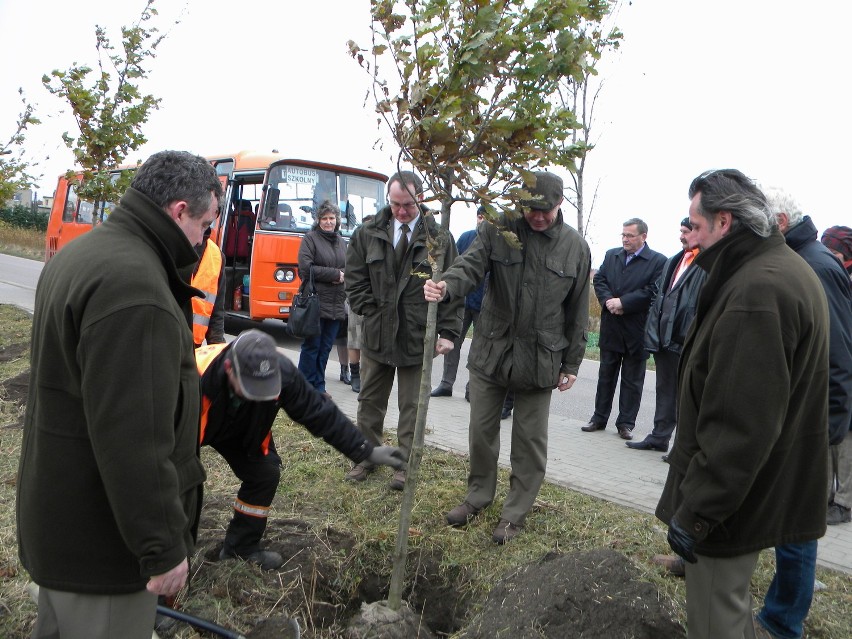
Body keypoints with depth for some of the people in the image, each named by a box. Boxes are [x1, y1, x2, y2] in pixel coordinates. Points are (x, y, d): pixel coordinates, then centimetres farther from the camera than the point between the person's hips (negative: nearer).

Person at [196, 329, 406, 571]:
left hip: (239, 430, 3)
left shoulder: (282, 372, -34)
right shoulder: (197, 375, -45)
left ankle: (242, 547, 11)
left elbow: (317, 411, -25)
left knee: (265, 473, -8)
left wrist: (367, 451, -25)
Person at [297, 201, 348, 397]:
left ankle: (318, 387, 19)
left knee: (325, 349, 10)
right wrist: (334, 274, -11)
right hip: (315, 303, -5)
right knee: (311, 347, 0)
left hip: (336, 305, 6)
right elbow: (306, 268, -12)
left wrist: (343, 276, -4)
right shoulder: (310, 238, -2)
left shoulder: (341, 241, 17)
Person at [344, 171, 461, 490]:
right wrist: (370, 310, -3)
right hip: (376, 333, 2)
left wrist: (448, 332, -9)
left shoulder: (440, 239, -4)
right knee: (370, 400, 14)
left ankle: (406, 463, 21)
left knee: (411, 406, 8)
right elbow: (355, 277, 8)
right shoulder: (368, 233, 2)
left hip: (417, 336, -2)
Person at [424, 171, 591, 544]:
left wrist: (571, 364, 4)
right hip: (490, 352, 1)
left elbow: (578, 311, 3)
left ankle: (515, 513, 25)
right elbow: (471, 265, -17)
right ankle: (478, 496, 35)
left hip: (540, 360, 0)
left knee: (529, 440, 8)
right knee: (482, 429, 13)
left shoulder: (576, 247, -1)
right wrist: (446, 286, -41)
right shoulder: (497, 231, -4)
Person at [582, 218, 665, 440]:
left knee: (632, 380, 6)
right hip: (610, 328, 4)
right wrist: (608, 300, -13)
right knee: (606, 374, 13)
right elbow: (599, 279, 6)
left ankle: (626, 423, 15)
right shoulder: (611, 255, 10)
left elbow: (653, 291, -16)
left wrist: (623, 302, -19)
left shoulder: (658, 261, -7)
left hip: (637, 331, -4)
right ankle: (599, 418, 23)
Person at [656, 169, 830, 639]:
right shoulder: (784, 269, 10)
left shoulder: (758, 290, -25)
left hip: (732, 497, -10)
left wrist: (695, 512, -23)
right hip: (755, 488, 10)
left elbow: (741, 426, -30)